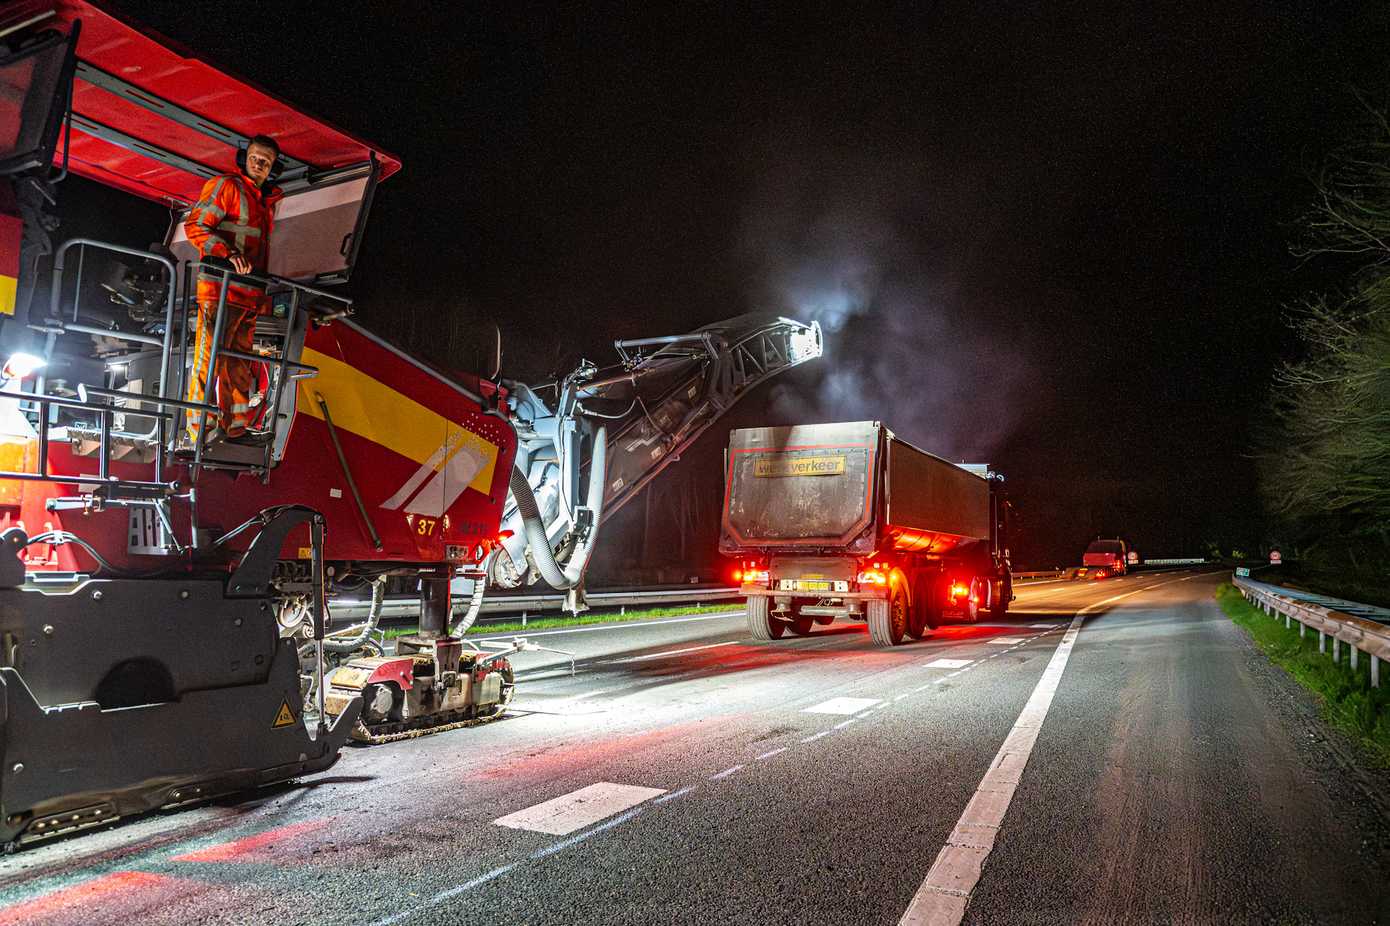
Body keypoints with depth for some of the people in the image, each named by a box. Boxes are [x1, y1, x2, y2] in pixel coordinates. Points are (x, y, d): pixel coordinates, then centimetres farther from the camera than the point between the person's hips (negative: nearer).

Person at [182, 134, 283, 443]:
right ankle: (201, 431, -8)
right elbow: (195, 225, -9)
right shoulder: (225, 186, -1)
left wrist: (264, 295, 22)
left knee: (240, 364, 11)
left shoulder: (267, 201, 23)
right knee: (210, 360, -10)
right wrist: (228, 253, -24)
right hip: (220, 289, -8)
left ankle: (235, 428, 18)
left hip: (250, 294, 8)